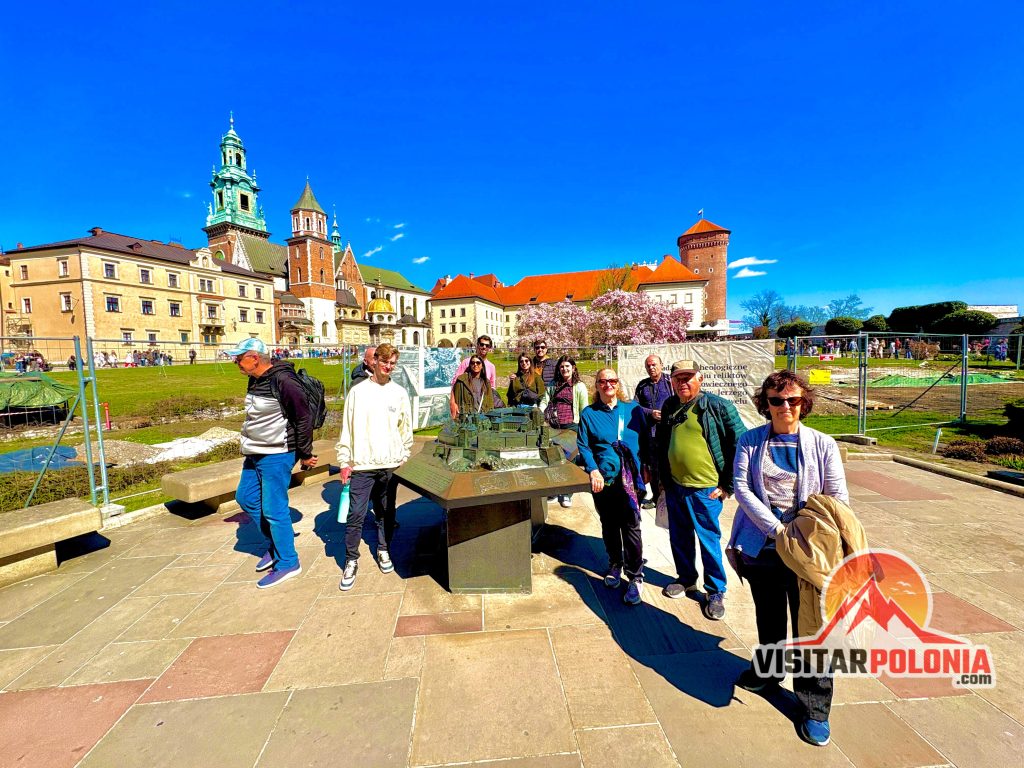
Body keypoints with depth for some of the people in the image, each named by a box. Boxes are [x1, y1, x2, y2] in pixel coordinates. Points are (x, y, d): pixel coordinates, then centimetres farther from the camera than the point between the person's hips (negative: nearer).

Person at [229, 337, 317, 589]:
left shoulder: (283, 381, -22)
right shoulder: (255, 380, 7)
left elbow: (304, 419, -19)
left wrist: (305, 454, -12)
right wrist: (251, 446, 24)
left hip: (277, 456, -10)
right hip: (255, 454, 10)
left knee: (274, 509, -1)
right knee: (246, 497, 19)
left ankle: (288, 562, 16)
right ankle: (276, 542, 35)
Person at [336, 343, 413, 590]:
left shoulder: (400, 393, 4)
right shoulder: (358, 391, 0)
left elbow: (406, 430, 8)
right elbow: (347, 429, 1)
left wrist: (403, 459, 5)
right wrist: (344, 462, -1)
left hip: (390, 465, 2)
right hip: (361, 465, -1)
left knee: (386, 513, 14)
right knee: (355, 515, 0)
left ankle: (383, 550, 34)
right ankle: (351, 561, 18)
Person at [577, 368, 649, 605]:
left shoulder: (633, 409, 4)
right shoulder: (588, 413, 2)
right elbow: (583, 445, -1)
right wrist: (593, 470, -13)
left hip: (631, 477, -1)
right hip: (603, 478, 1)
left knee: (631, 527, -1)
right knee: (609, 525, 15)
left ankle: (635, 577, 13)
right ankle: (615, 565, 36)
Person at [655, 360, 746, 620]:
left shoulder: (719, 406, -12)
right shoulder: (669, 407, 5)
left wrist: (728, 485, -9)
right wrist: (662, 477, 15)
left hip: (706, 489, -5)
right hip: (674, 487, 6)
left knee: (709, 541, 8)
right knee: (679, 538, 18)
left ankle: (716, 592, 27)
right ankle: (686, 580, 39)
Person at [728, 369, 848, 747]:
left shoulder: (822, 444, -4)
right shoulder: (750, 441, -4)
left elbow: (839, 498, -5)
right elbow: (742, 489, -10)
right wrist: (778, 530, -19)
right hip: (761, 546, 1)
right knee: (768, 617, 22)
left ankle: (815, 708, 31)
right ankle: (769, 672, 48)